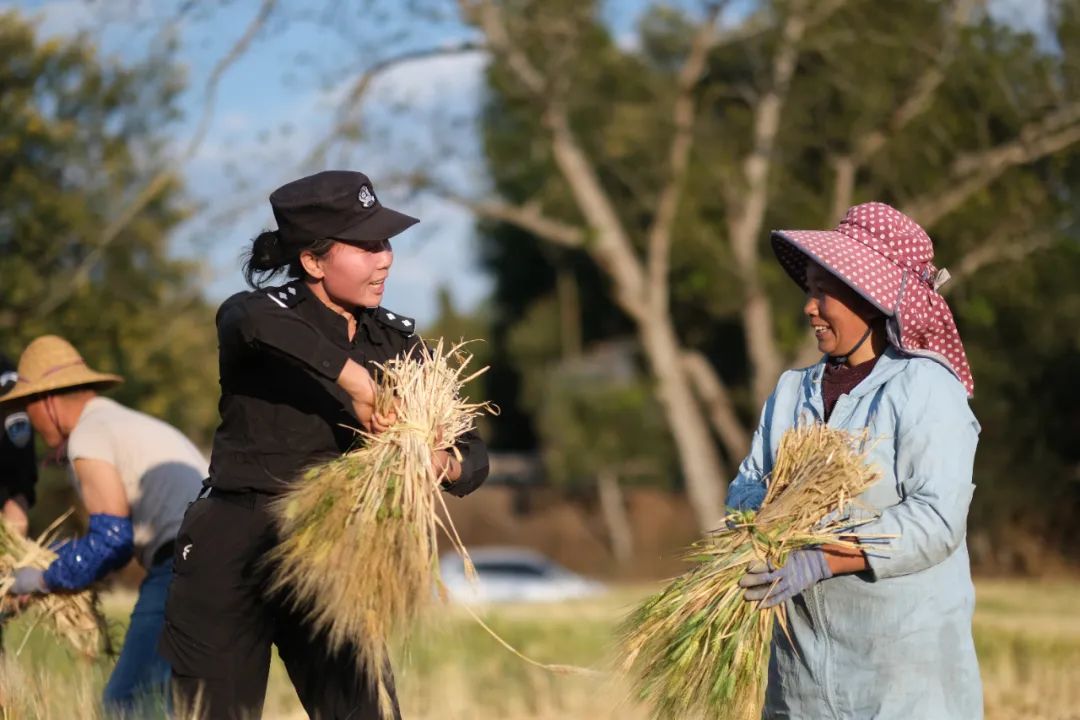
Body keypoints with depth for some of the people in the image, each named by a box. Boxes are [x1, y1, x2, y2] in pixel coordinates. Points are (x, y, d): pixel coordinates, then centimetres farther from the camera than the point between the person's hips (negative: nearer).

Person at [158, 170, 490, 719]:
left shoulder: (397, 343, 6)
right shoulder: (260, 313, -9)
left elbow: (472, 453, 3)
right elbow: (253, 321, -37)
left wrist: (448, 465, -20)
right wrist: (353, 380, -34)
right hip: (233, 551, -4)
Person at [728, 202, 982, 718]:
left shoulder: (926, 386, -7)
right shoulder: (794, 391, 15)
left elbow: (937, 518, -17)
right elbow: (746, 488, 9)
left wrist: (821, 562, -23)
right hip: (804, 654, 6)